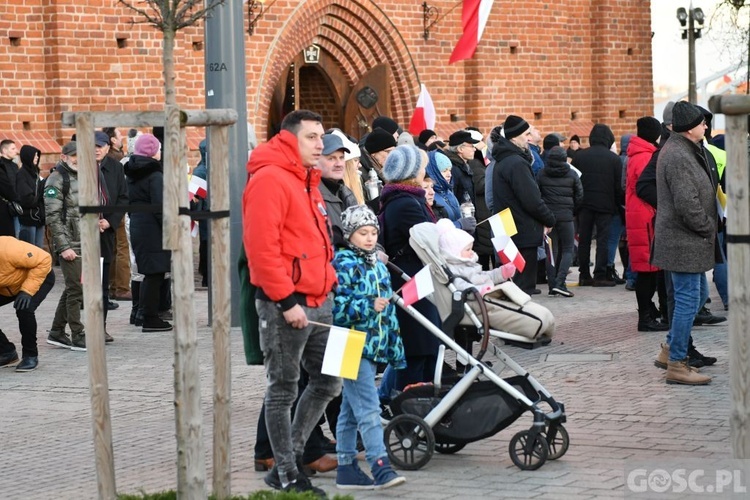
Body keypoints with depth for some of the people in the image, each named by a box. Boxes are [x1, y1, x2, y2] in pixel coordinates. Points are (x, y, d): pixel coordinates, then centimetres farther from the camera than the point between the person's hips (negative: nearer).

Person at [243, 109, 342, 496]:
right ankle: (286, 474, 9)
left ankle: (288, 457, 23)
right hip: (285, 304, -9)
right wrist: (286, 300, -20)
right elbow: (261, 246, -20)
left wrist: (328, 283, 18)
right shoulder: (269, 180, -13)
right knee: (283, 389, 1)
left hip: (318, 301, 9)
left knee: (327, 382, 12)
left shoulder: (308, 181, 17)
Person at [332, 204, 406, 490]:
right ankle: (380, 466, -19)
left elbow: (389, 310, 21)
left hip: (375, 347, 8)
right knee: (368, 409, -15)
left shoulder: (378, 265, 16)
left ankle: (346, 467, 17)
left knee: (350, 411, 13)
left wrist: (395, 347, 20)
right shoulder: (343, 264, -7)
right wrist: (370, 306, -23)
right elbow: (338, 306, -16)